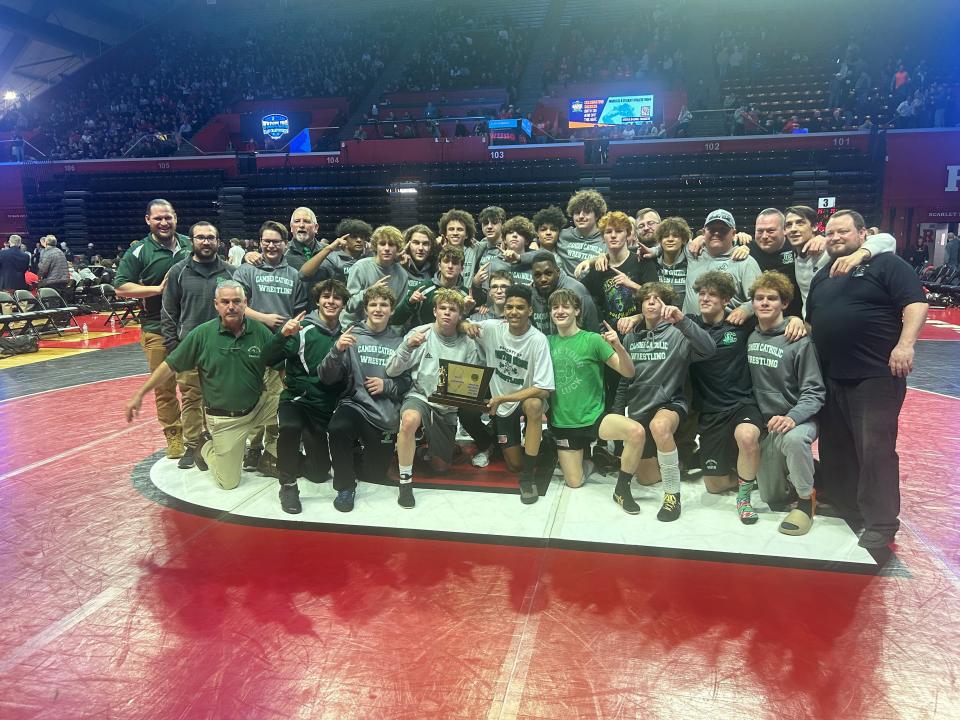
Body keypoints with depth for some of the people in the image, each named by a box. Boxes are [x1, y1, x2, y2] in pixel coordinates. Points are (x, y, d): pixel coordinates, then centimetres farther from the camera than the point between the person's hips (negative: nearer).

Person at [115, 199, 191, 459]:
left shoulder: (190, 245, 7)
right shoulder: (138, 251, -4)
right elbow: (121, 288, -7)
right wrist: (158, 289, -16)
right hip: (158, 330, -3)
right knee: (164, 387, 3)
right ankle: (174, 436, 16)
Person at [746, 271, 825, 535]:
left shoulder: (799, 341, -14)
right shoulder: (749, 338, 0)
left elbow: (814, 391, -16)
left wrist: (793, 417, -31)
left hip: (798, 420, -5)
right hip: (765, 424, 5)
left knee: (794, 439, -41)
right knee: (772, 499, 8)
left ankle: (806, 500, -16)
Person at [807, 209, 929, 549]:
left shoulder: (886, 264, -2)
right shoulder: (822, 277, 19)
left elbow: (916, 304, -12)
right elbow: (812, 320, 28)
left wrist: (905, 345, -23)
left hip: (876, 375, -7)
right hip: (831, 378, 7)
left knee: (875, 448, -6)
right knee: (835, 446, 13)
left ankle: (881, 523, 4)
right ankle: (842, 504, 29)